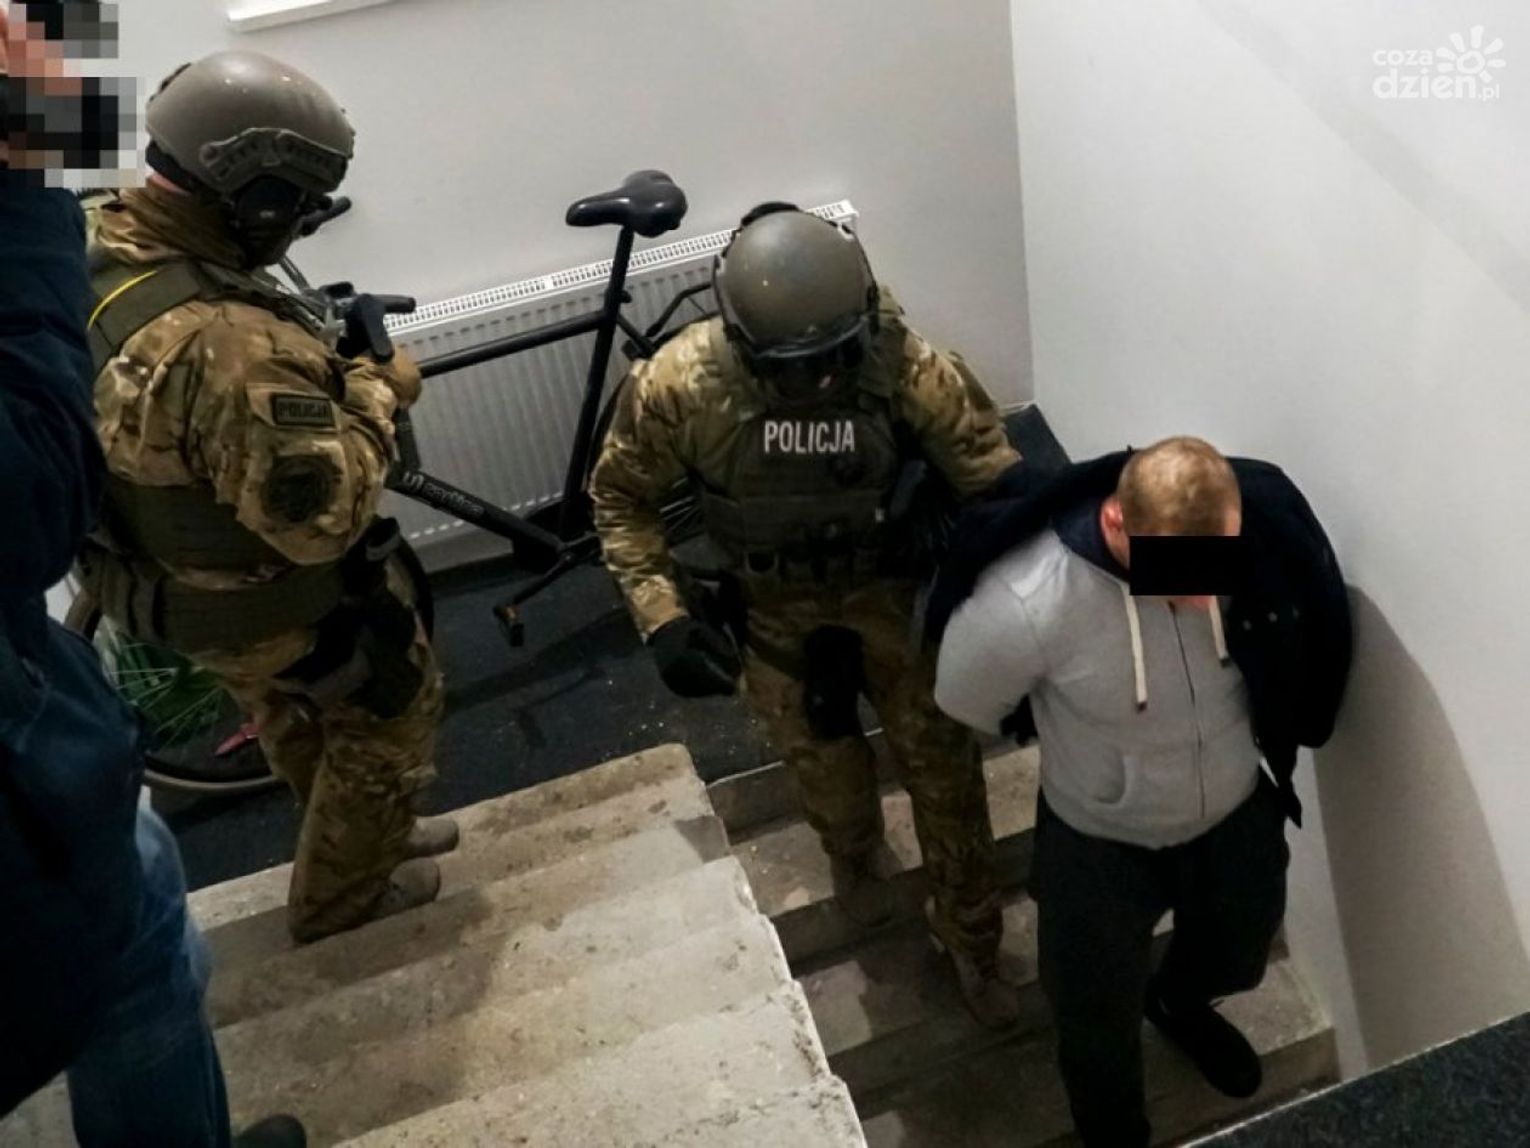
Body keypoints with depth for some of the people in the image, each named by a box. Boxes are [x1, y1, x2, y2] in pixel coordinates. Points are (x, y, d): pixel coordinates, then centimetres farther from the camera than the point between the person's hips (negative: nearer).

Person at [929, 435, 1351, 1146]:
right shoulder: (1028, 603, -39)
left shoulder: (1265, 526, -28)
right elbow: (964, 702, -15)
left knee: (1236, 960, 32)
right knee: (1100, 1027, 19)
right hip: (1101, 843, -3)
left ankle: (1178, 1004, 69)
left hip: (1238, 813, 4)